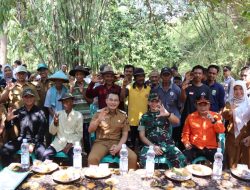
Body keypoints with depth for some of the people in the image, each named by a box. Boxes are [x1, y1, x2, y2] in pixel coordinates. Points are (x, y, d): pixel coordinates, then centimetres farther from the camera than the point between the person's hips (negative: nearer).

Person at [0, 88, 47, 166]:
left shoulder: (39, 112, 1)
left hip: (36, 141, -3)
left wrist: (33, 144, -13)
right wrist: (8, 119, -14)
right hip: (20, 140, 3)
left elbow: (41, 131, -3)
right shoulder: (18, 112, 8)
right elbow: (8, 128, 7)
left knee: (42, 154, -29)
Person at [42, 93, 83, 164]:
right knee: (46, 155, -22)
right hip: (59, 142, 3)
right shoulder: (58, 113, 9)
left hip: (72, 143, -2)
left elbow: (79, 133, 0)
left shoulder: (78, 115, 2)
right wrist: (55, 123, -12)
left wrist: (70, 144, -12)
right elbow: (52, 132, 8)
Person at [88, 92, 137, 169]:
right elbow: (90, 130, 0)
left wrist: (119, 146, -12)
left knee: (133, 157, -23)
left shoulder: (123, 115, 5)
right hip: (101, 142, -1)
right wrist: (98, 120, -18)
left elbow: (125, 135, 6)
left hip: (117, 142, 1)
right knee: (92, 158, -31)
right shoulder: (99, 113, 2)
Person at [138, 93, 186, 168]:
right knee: (144, 160, -32)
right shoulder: (144, 117, 12)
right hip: (151, 145, -1)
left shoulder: (165, 114, 12)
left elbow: (177, 121, -8)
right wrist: (153, 146, -9)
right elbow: (142, 135, 8)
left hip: (167, 144, 1)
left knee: (181, 159, -25)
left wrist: (168, 114, -31)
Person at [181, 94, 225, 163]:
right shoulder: (191, 117, 8)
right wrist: (186, 142, -5)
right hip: (194, 148, 0)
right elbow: (185, 133, 12)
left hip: (210, 148, 0)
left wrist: (213, 121, -17)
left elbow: (221, 131, -3)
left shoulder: (215, 115, 8)